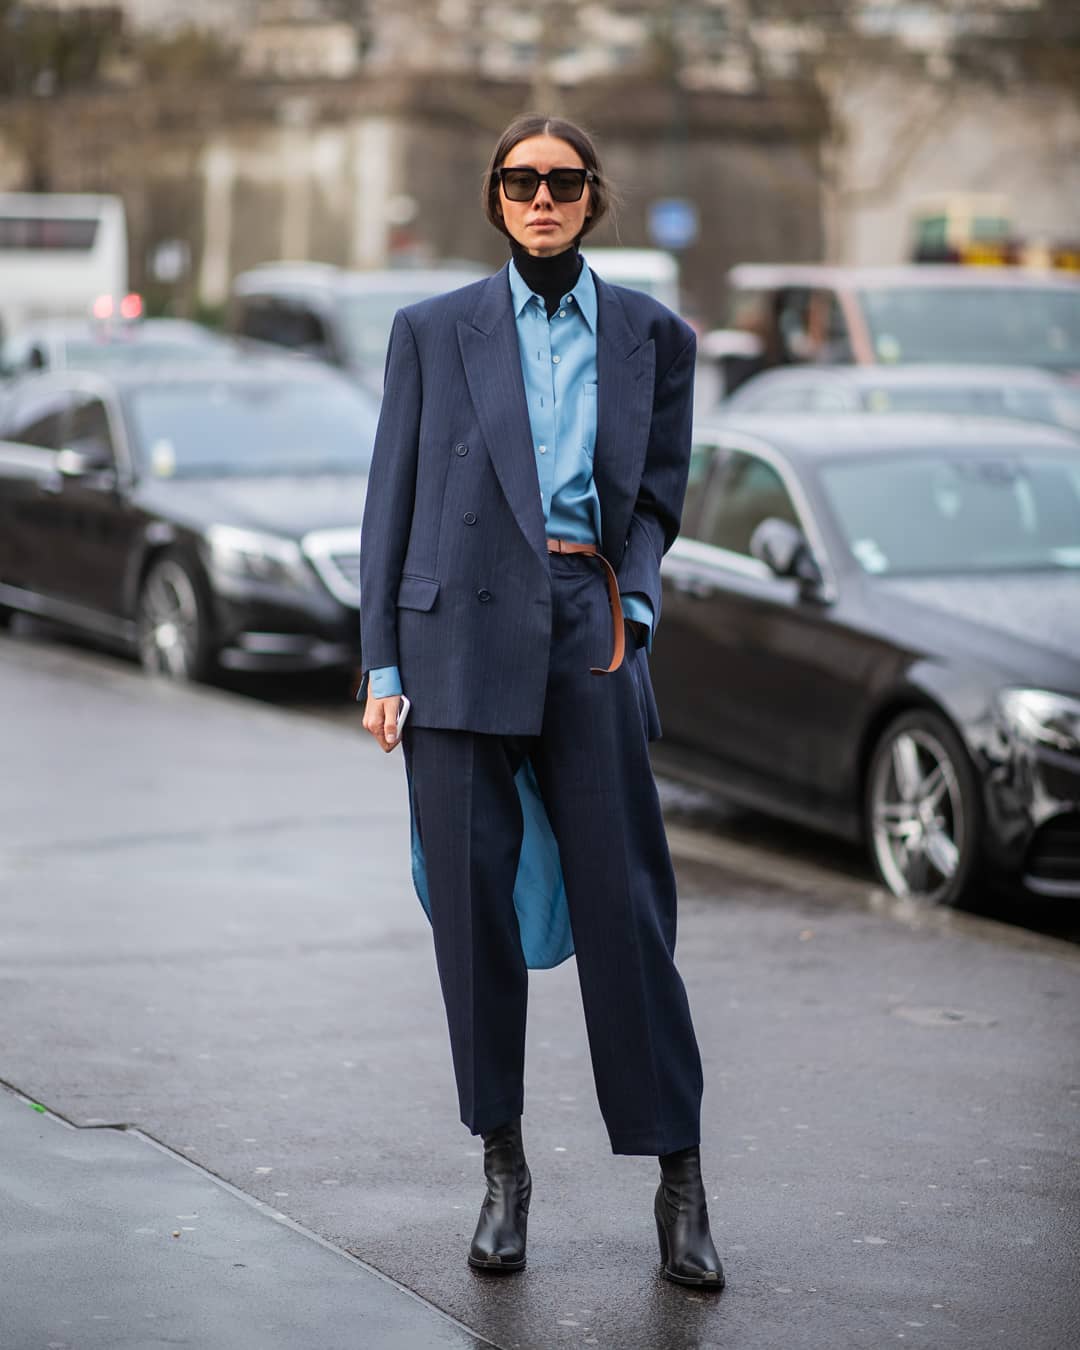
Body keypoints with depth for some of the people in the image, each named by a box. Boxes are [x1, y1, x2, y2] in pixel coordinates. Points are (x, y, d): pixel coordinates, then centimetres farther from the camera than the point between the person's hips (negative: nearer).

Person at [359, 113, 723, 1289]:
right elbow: (393, 499, 8)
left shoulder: (652, 336, 12)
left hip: (589, 629, 0)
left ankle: (678, 1179, 5)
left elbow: (656, 495, 15)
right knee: (472, 904, 1)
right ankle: (503, 1170, 13)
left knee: (623, 901, -3)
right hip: (462, 632, 0)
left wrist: (634, 607, -4)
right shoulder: (434, 332, 9)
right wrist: (382, 663, 2)